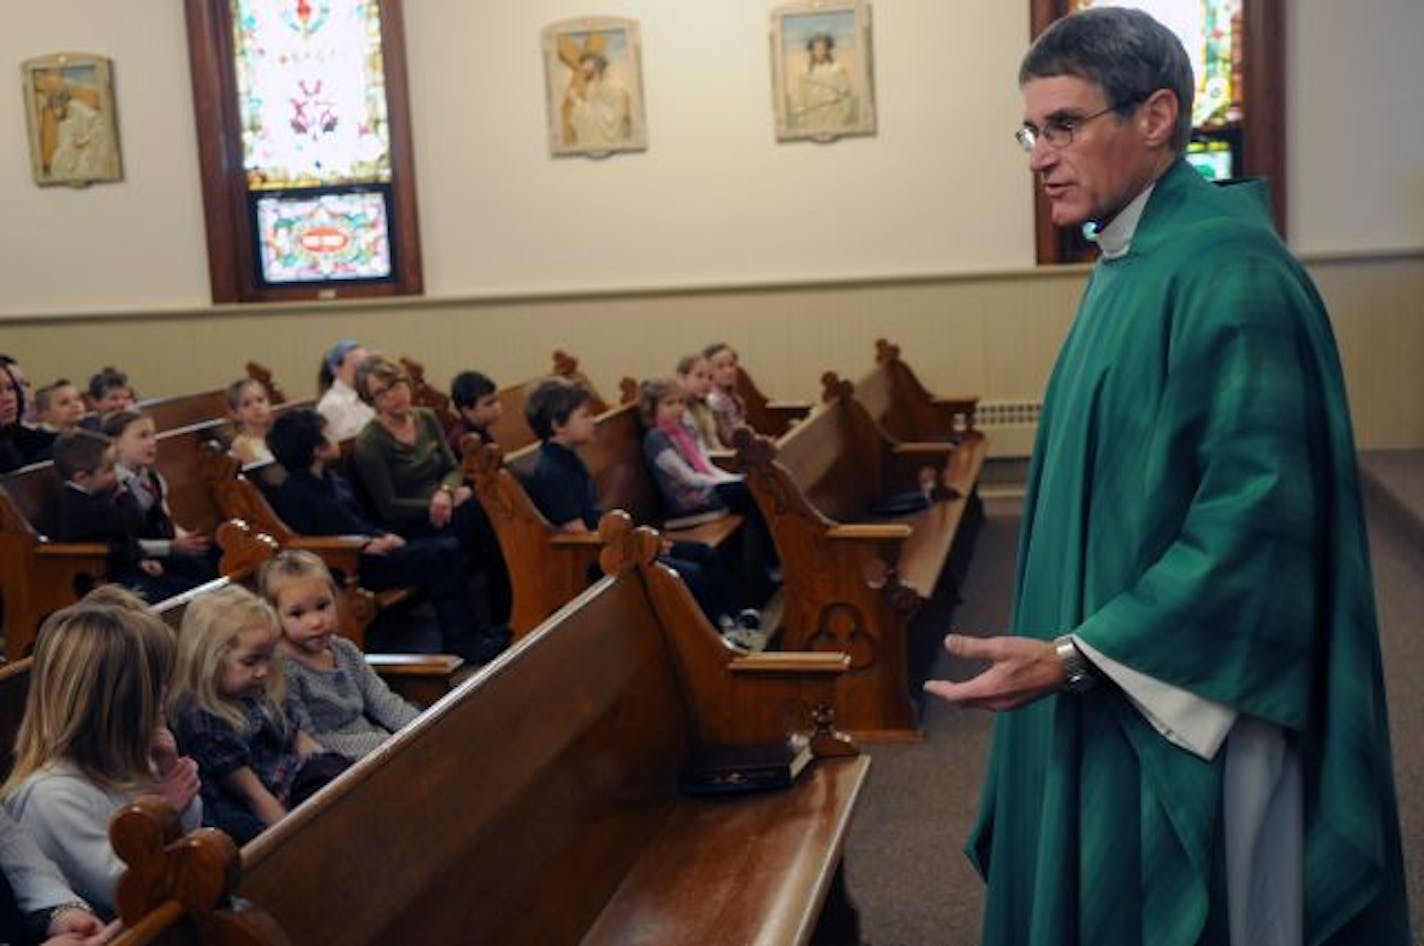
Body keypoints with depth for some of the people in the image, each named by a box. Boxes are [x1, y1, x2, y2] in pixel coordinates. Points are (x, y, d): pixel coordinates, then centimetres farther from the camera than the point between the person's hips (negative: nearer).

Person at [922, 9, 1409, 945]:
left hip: (1189, 701, -9)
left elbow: (1259, 511, -26)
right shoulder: (1133, 261, 10)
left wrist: (1078, 655, -25)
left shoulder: (1226, 272, -21)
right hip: (1121, 685, 9)